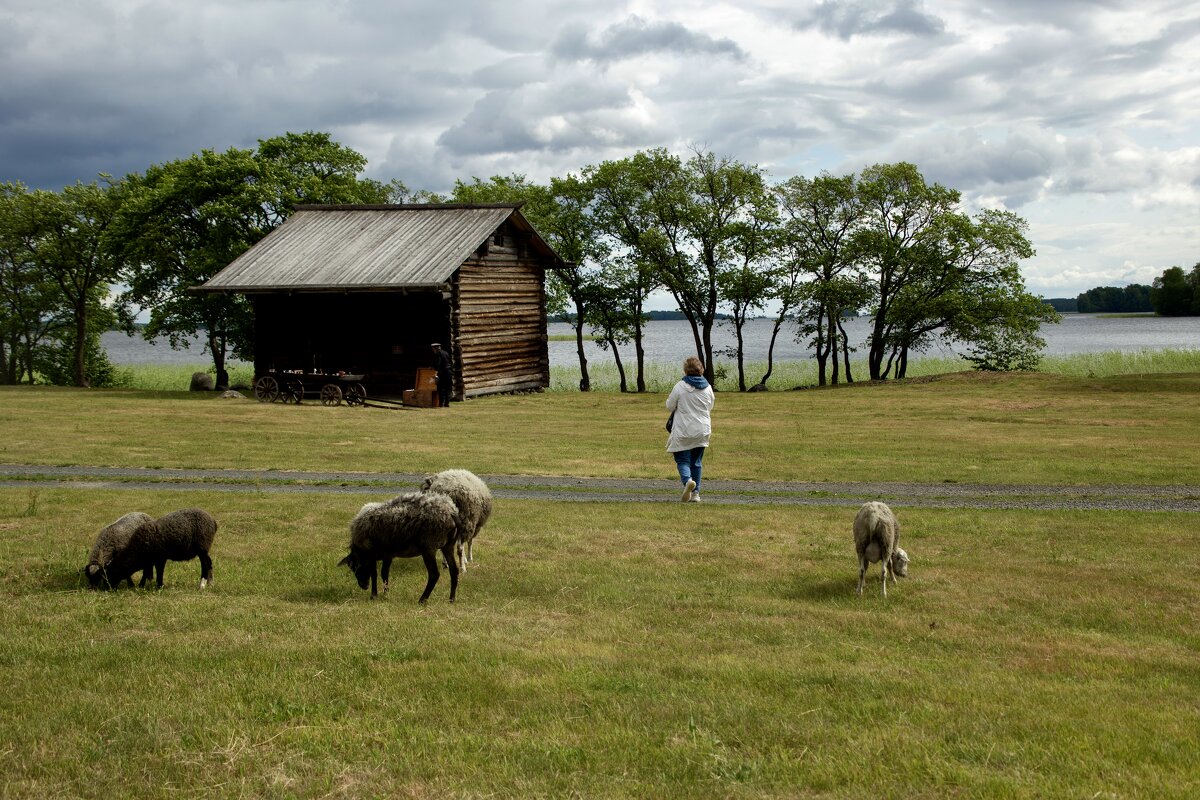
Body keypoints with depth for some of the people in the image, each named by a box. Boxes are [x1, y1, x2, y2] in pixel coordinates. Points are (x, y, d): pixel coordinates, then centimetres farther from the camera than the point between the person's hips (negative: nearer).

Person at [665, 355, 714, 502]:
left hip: (683, 431, -4)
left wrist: (669, 398, 17)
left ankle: (688, 480, -27)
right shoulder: (707, 388, 1)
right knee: (696, 462, 14)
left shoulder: (680, 387, -11)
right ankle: (695, 493, 14)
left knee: (682, 460, 2)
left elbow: (670, 407, -3)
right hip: (702, 432, 4)